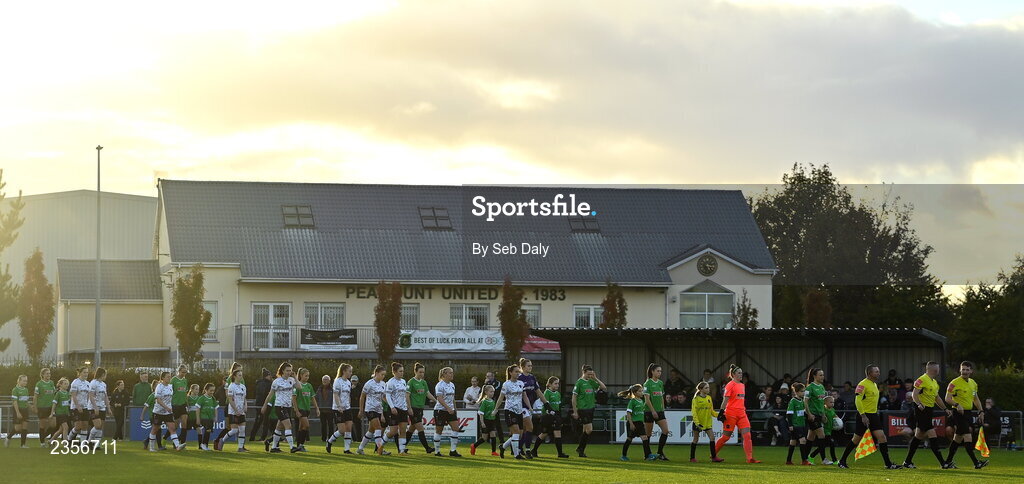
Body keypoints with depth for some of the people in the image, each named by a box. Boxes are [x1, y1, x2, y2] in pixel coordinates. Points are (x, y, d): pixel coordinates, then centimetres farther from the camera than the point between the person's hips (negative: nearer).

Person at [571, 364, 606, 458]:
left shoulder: (591, 382, 10)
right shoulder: (579, 382, -7)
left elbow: (604, 388, 11)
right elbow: (574, 397, -7)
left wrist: (596, 379, 1)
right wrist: (575, 411, -9)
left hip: (591, 408, 7)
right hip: (583, 409, -7)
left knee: (585, 431, 10)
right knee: (589, 429, -11)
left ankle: (581, 451, 18)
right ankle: (580, 449, 2)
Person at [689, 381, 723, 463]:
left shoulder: (709, 398, 7)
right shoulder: (696, 399, -8)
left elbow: (711, 411, 14)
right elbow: (694, 412, -12)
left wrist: (719, 415, -3)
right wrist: (697, 423, -20)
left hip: (707, 422, 4)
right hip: (698, 422, -4)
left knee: (712, 438, -7)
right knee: (696, 440, 3)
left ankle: (714, 457, -3)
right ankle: (692, 457, 13)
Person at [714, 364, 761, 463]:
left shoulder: (742, 385, 15)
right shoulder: (730, 385, -7)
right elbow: (725, 400, -11)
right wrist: (722, 411, -15)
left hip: (741, 414, 7)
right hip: (731, 414, -7)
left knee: (747, 435, -6)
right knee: (726, 436, 2)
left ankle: (750, 458, -9)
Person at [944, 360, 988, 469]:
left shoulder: (973, 383, 14)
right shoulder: (955, 383, -10)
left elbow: (976, 399, 24)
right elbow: (947, 399, -14)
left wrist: (981, 411, 15)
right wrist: (957, 405, -30)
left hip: (969, 413, 8)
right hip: (959, 413, -8)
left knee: (958, 438, 11)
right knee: (968, 438, -13)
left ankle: (948, 462, 17)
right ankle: (976, 463, -15)